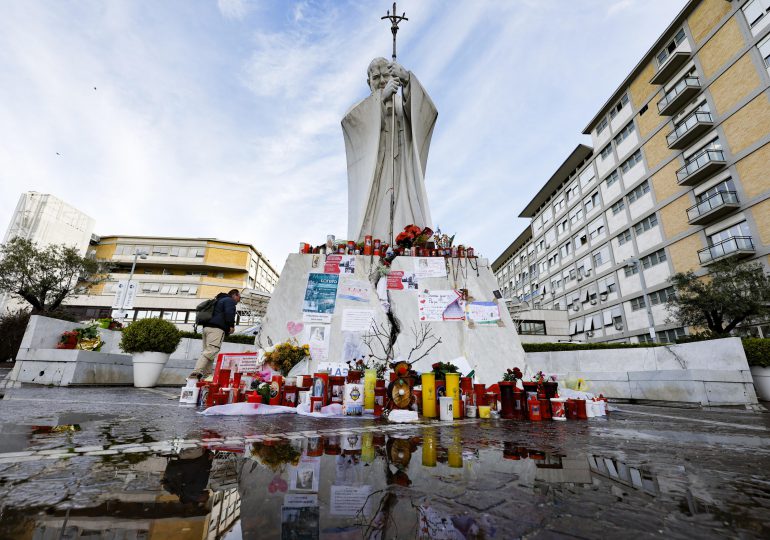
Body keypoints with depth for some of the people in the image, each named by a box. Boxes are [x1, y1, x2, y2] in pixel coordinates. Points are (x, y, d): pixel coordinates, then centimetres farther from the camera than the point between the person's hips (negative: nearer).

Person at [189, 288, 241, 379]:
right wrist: (231, 325, -9)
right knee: (211, 351, -20)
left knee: (207, 351, 6)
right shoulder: (230, 300, 4)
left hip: (207, 326, 10)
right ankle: (196, 373, -32)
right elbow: (229, 313, -14)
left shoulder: (220, 300, 34)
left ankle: (206, 374, 0)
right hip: (216, 328, -10)